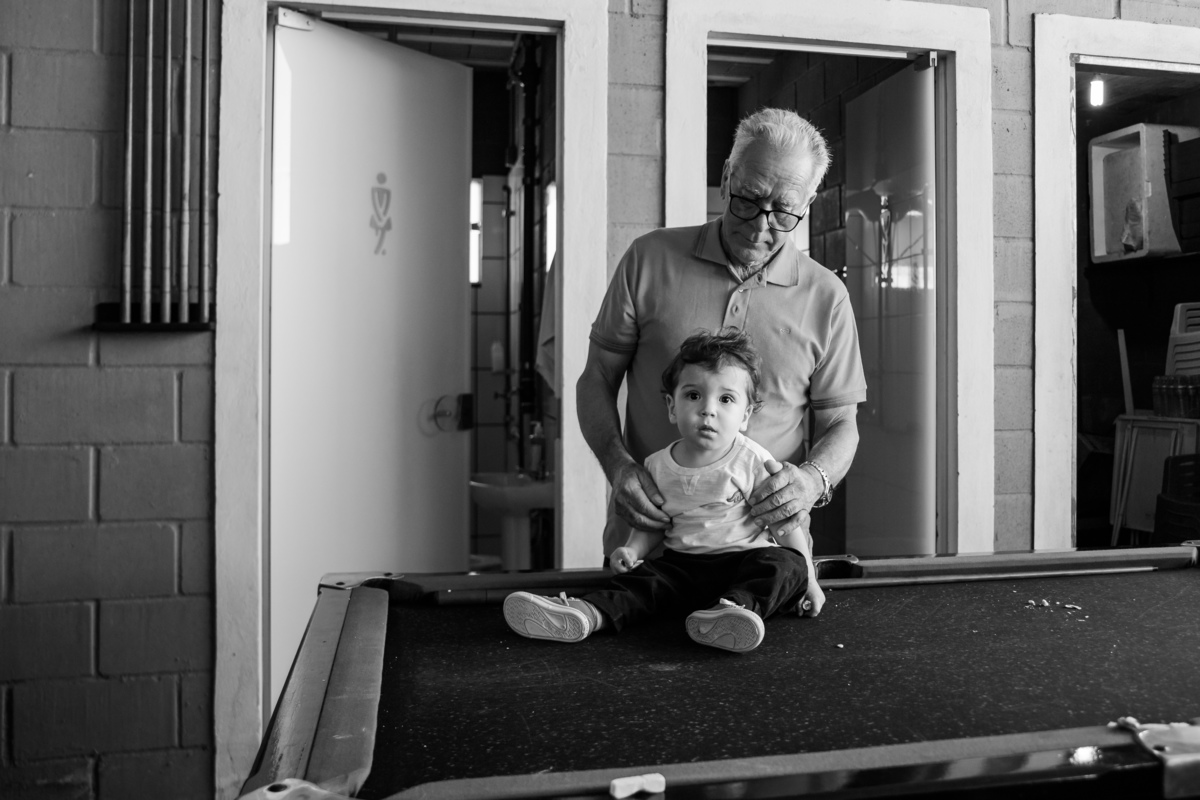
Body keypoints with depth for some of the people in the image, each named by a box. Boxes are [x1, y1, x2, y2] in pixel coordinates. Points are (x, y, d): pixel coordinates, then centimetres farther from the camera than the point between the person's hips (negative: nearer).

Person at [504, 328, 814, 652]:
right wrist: (632, 549, -6)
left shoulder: (752, 461, -8)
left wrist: (808, 582, -6)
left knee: (786, 565, -30)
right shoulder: (658, 466, 3)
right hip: (682, 564, 3)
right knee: (644, 576, -21)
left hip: (744, 560, -3)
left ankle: (737, 605, -54)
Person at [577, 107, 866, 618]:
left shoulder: (825, 297, 5)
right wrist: (617, 463, -11)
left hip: (766, 533, 1)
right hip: (648, 526, -1)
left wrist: (812, 480, -12)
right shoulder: (650, 260, 2)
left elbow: (840, 423, 10)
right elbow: (596, 380, 6)